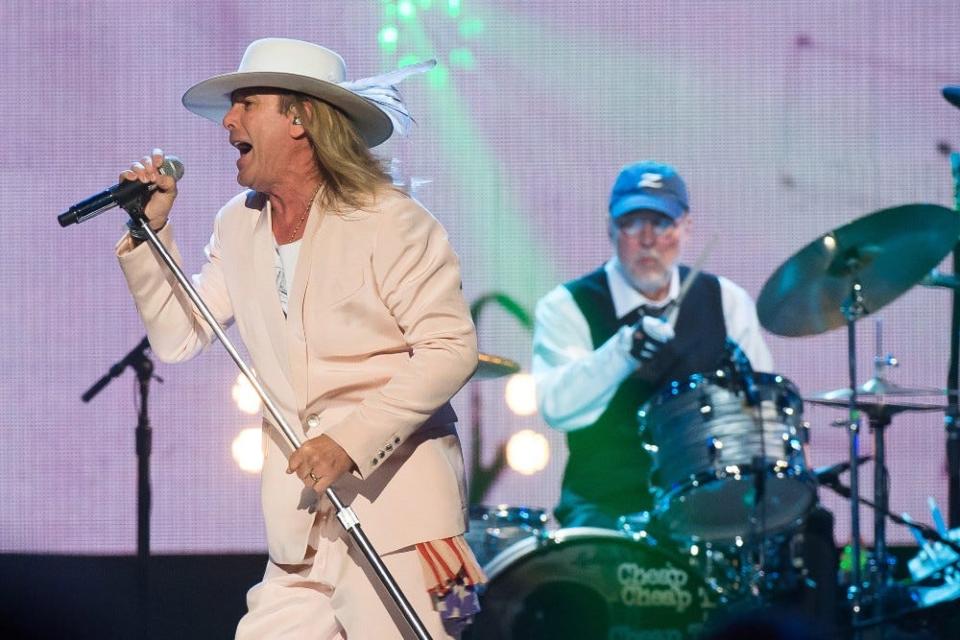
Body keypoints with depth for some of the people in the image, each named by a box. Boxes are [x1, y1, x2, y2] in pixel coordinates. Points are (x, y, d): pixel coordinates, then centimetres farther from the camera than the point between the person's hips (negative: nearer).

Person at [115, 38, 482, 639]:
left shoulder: (387, 220, -7)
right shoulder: (239, 227, 13)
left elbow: (450, 350, -13)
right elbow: (179, 338, 17)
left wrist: (350, 442, -21)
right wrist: (149, 232, 6)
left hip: (400, 508, -6)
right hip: (301, 524, 6)